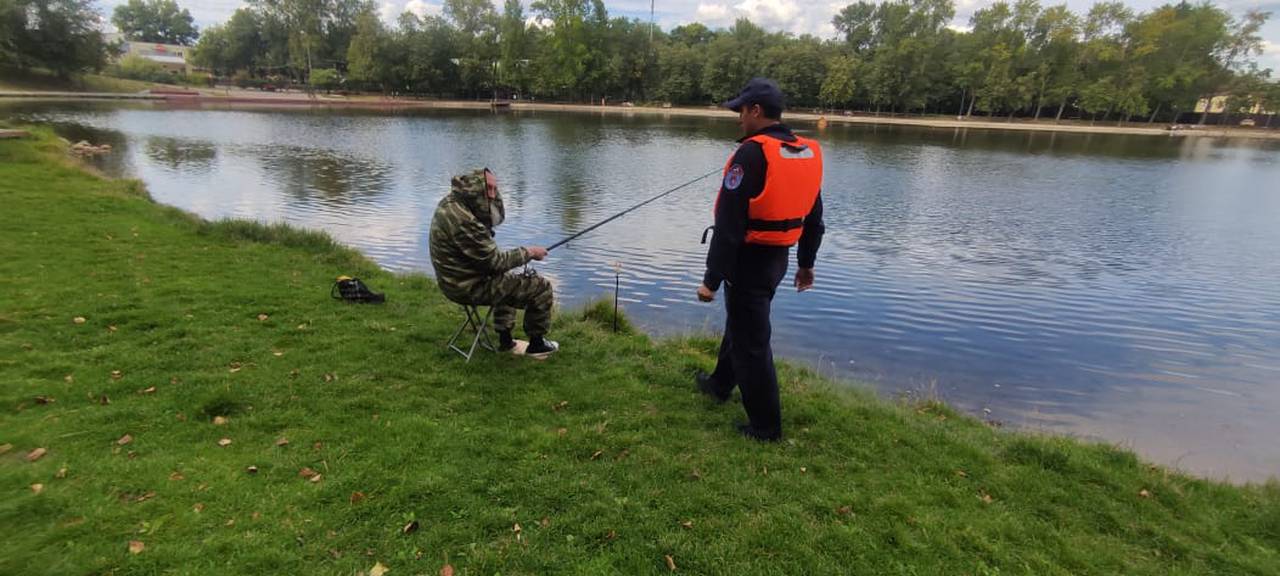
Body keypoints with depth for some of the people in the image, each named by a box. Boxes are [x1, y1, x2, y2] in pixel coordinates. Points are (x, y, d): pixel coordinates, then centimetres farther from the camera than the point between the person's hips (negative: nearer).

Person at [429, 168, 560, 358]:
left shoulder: (451, 203, 2)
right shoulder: (463, 220, -30)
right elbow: (495, 261, -22)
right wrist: (529, 252, -12)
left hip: (456, 280, 10)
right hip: (470, 288, -10)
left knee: (507, 279, 36)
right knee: (540, 287, -4)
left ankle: (505, 340, 36)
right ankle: (536, 344, 15)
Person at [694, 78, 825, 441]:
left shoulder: (753, 153, -20)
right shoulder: (809, 153, 5)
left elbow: (729, 224, -23)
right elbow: (813, 218, 13)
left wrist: (712, 279, -19)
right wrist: (806, 264, 24)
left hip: (749, 261, -8)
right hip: (779, 260, 9)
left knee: (752, 341, 4)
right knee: (740, 322, 26)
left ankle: (766, 427, 16)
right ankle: (720, 384, 46)